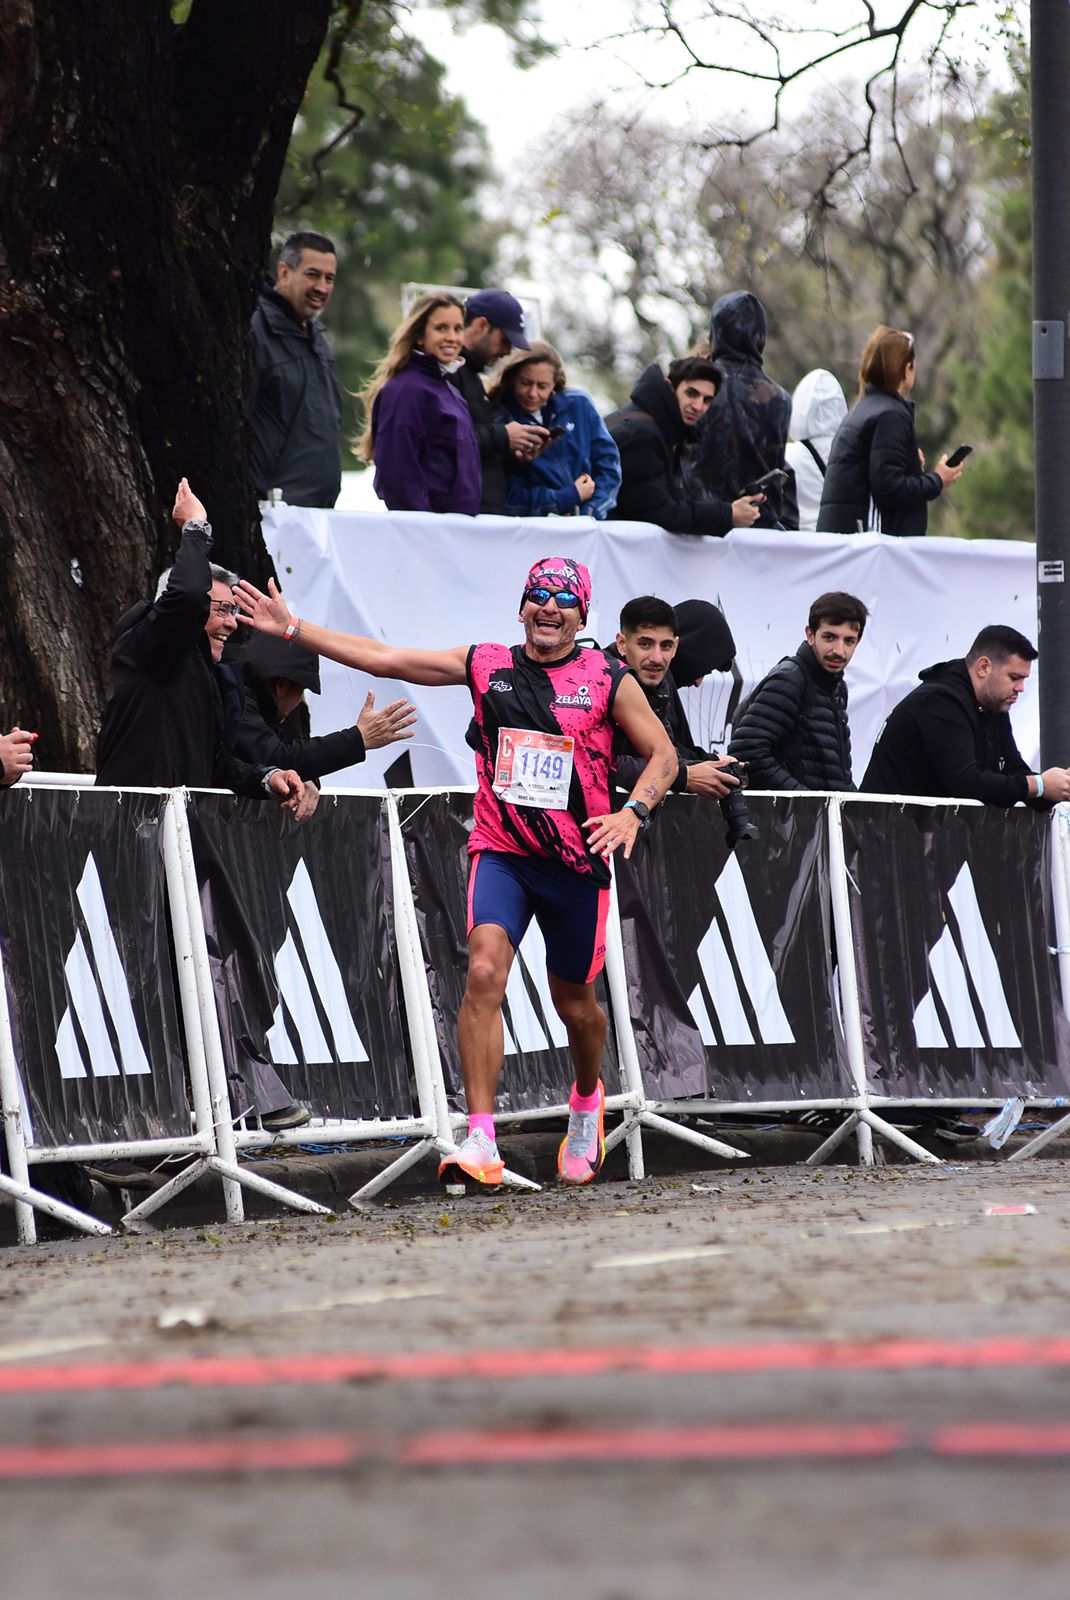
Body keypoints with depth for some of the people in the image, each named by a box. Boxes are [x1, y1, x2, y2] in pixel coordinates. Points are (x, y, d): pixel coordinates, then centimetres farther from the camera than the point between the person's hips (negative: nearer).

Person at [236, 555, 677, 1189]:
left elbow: (663, 754, 4)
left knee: (575, 1002, 11)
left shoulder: (608, 680, 0)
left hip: (577, 862, 0)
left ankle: (588, 1100, 45)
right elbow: (384, 659, 5)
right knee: (484, 972, -22)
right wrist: (292, 627, 2)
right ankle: (482, 1142, -25)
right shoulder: (486, 666, 4)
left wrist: (633, 814, -14)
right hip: (501, 851, 0)